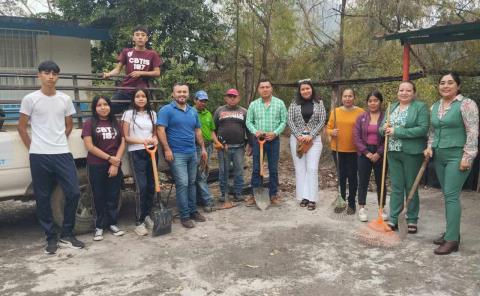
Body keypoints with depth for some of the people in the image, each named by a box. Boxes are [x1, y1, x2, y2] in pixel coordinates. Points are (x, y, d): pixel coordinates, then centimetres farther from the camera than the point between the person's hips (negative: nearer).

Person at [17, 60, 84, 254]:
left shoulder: (65, 99, 7)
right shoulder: (30, 99, -1)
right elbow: (22, 127, 5)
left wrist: (58, 142, 12)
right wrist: (32, 148, 3)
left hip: (63, 154, 2)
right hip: (39, 156, -2)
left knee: (73, 192, -3)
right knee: (43, 198, 4)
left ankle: (67, 235, 13)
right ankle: (51, 238, 17)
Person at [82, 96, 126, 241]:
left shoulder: (116, 124, 10)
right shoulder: (89, 124, -1)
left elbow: (122, 143, 4)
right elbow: (90, 146, -9)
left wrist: (115, 162, -8)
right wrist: (109, 158, -12)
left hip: (115, 166, 3)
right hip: (96, 167, -3)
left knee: (113, 196, 8)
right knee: (99, 197, 5)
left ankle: (112, 223, 20)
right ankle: (99, 226, 15)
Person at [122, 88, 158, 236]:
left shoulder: (152, 114, 11)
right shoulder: (128, 114, -1)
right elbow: (126, 137, -4)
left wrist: (155, 140, -5)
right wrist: (142, 141, -18)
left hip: (151, 152, 5)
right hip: (136, 153, -4)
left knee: (151, 186, 6)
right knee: (142, 187, -11)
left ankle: (147, 216, 24)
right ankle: (139, 222, -1)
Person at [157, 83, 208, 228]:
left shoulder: (193, 111, 13)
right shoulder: (166, 110, -7)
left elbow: (197, 131, 18)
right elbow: (160, 130, -13)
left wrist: (203, 148, 15)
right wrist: (167, 149, -19)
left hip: (192, 153, 6)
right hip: (176, 154, -6)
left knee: (191, 183, 12)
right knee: (182, 184, -8)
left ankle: (193, 211, 23)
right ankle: (184, 216, 2)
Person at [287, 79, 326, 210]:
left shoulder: (319, 103, 4)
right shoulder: (294, 104, 4)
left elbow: (322, 122, 0)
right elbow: (290, 121, 0)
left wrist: (311, 135, -11)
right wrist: (299, 135, -11)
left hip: (314, 139, -1)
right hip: (297, 139, 1)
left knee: (312, 169, -4)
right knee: (300, 168, 2)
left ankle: (312, 198, 0)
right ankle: (303, 196, 9)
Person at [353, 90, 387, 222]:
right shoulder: (361, 117, 3)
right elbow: (356, 136, -1)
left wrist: (379, 153, -11)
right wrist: (366, 152, -9)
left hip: (380, 154, -1)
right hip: (364, 153, 1)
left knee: (380, 182, 9)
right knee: (363, 181, 5)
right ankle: (362, 209, 14)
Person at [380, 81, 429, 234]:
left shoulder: (420, 107, -5)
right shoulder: (391, 107, 14)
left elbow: (423, 129, -16)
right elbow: (383, 128, 16)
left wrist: (397, 132, -19)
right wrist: (384, 128, -9)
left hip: (412, 153, -5)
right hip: (393, 153, 5)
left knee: (411, 186, 6)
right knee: (396, 186, 9)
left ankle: (412, 220, 18)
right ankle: (393, 219, 16)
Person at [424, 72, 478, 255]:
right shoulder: (434, 107, 12)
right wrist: (429, 147, 5)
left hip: (457, 155, -7)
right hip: (439, 156, 7)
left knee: (451, 195, -10)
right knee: (448, 195, 10)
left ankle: (452, 240, -6)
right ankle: (451, 233, 19)